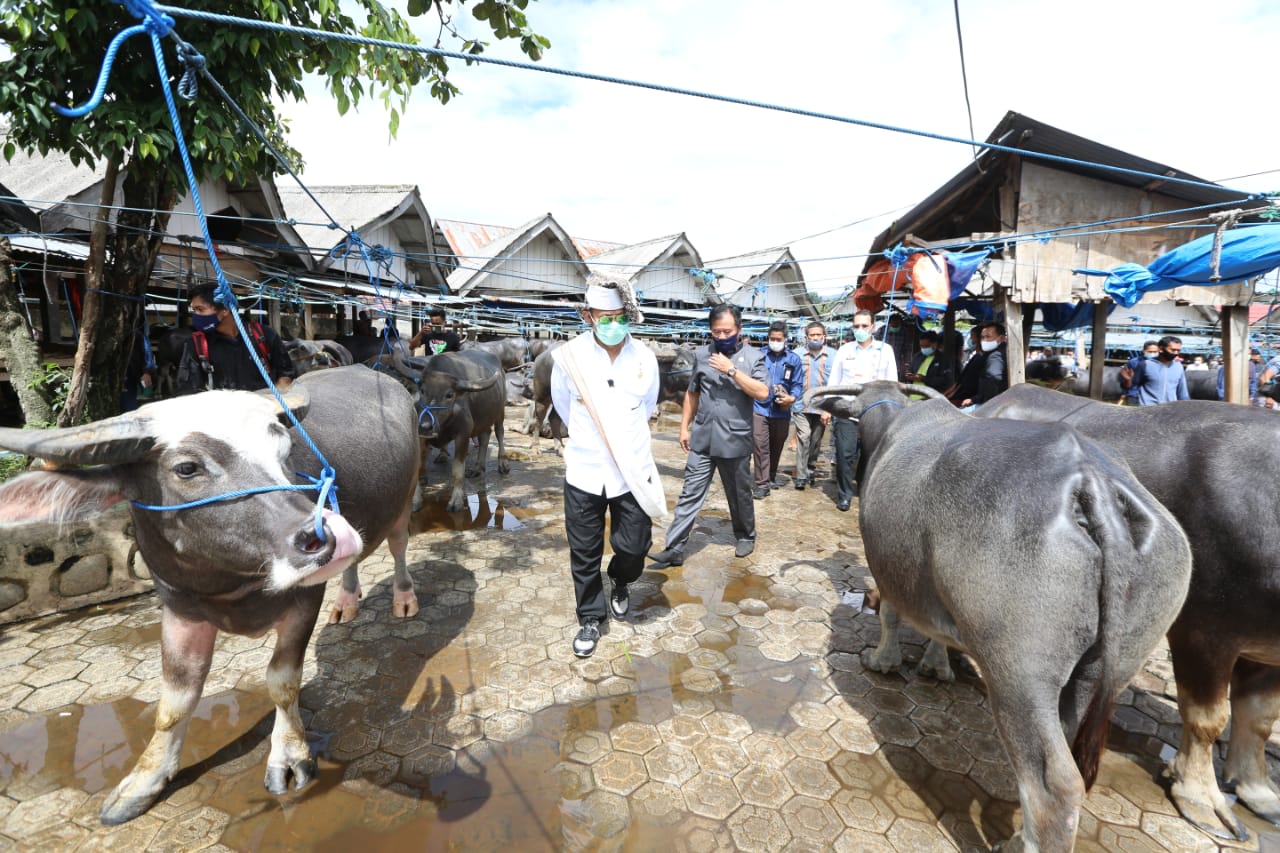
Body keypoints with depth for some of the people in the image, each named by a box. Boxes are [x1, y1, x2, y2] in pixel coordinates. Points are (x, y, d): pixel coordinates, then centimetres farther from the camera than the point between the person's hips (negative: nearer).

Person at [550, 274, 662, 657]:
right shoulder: (569, 355, -10)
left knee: (634, 546, 8)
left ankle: (619, 582, 44)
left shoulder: (645, 358, -4)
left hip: (633, 471, 1)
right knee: (585, 554, 9)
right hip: (584, 472, -1)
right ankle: (591, 619, 32)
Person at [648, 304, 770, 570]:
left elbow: (762, 393, -15)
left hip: (736, 440, -2)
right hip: (702, 439, 2)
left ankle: (746, 537, 37)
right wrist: (684, 427, 9)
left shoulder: (753, 356, -2)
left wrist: (732, 370, -19)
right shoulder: (701, 354, 7)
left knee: (739, 495, 14)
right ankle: (674, 549, 6)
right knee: (689, 494, 2)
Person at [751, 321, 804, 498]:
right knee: (761, 446, -9)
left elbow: (797, 384, 0)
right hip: (760, 408, -2)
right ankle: (762, 483, -4)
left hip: (782, 411, 2)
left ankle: (771, 477, 35)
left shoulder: (794, 359, 3)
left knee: (777, 446, 16)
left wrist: (792, 397, -19)